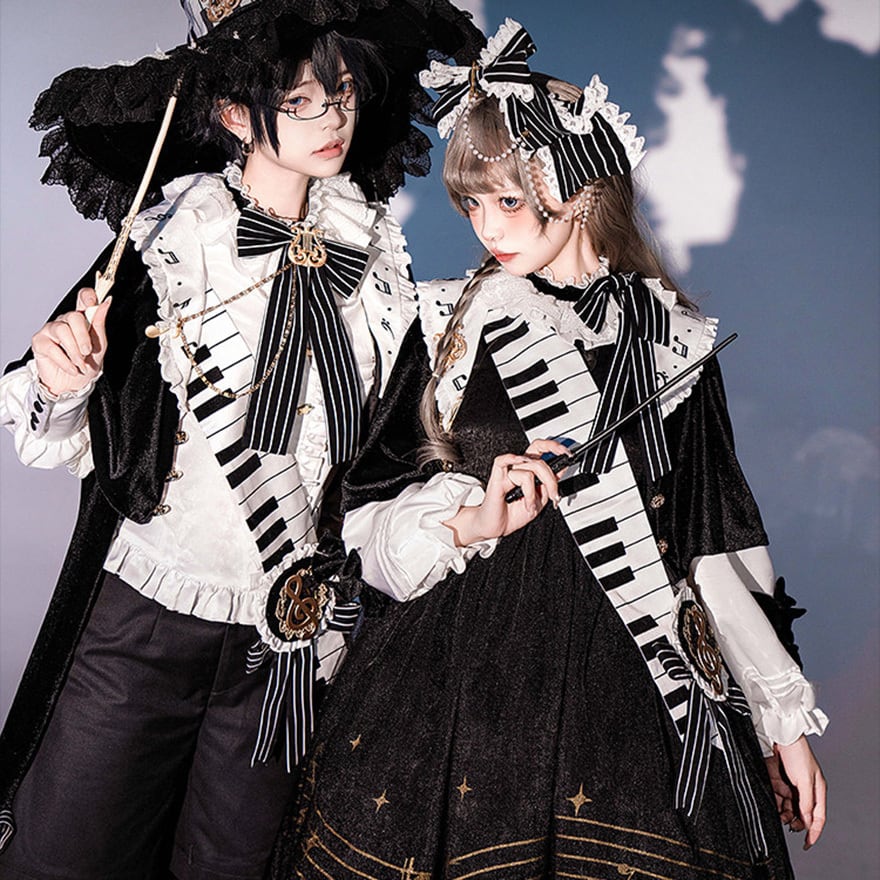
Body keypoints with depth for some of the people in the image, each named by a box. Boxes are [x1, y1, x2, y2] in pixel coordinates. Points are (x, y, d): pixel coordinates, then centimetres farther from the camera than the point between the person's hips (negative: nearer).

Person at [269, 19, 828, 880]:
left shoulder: (673, 338, 2)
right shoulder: (454, 323, 1)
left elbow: (716, 545, 6)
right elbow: (369, 514, 2)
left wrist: (784, 716, 8)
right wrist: (464, 523, -18)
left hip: (629, 693, 1)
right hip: (458, 679, 0)